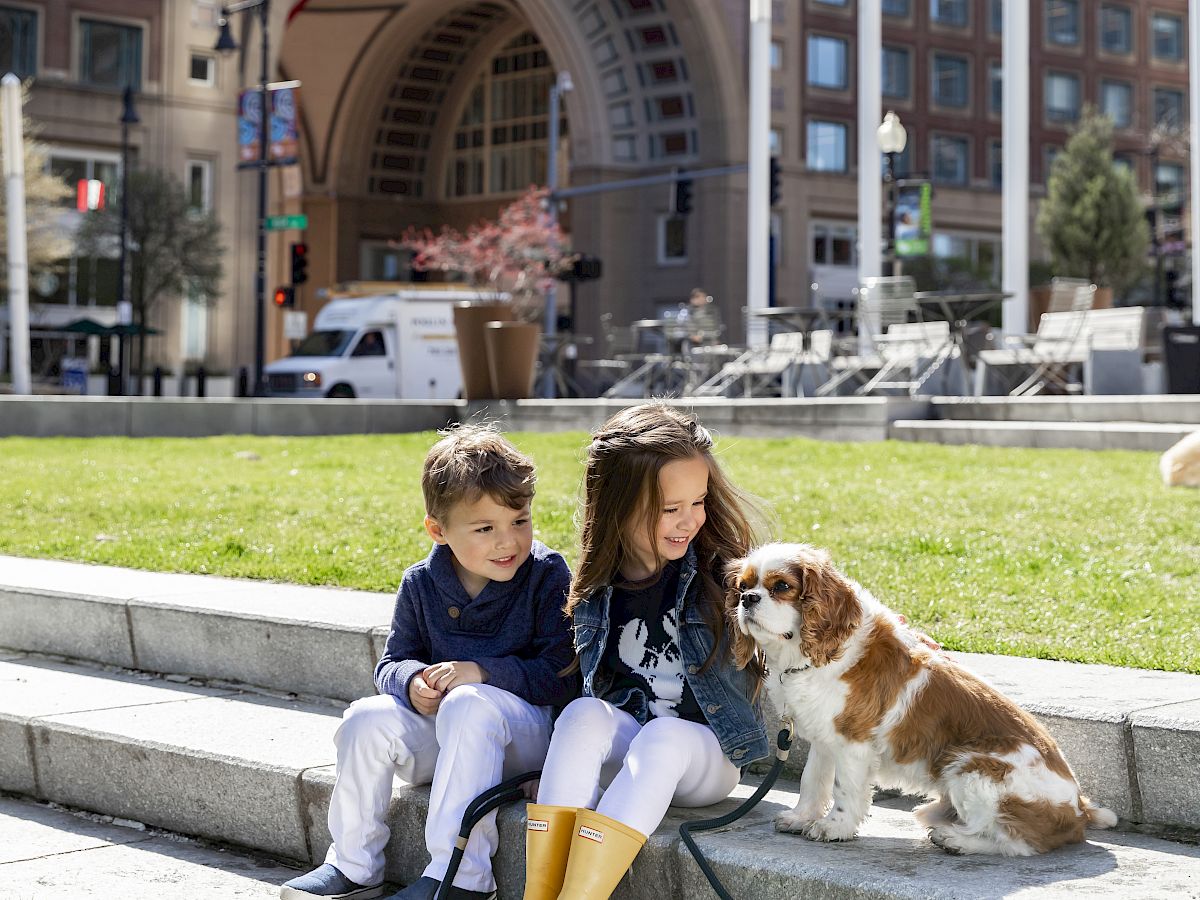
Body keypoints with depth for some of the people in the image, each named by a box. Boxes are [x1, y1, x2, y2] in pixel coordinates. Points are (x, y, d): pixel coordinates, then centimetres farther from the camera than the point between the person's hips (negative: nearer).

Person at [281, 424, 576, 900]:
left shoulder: (547, 575, -9)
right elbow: (392, 662, 11)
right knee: (369, 717, -21)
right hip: (439, 732, 5)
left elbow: (561, 676, -14)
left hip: (528, 729, -4)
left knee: (470, 703, -35)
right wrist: (412, 682, -14)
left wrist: (481, 672, -25)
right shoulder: (421, 584, 3)